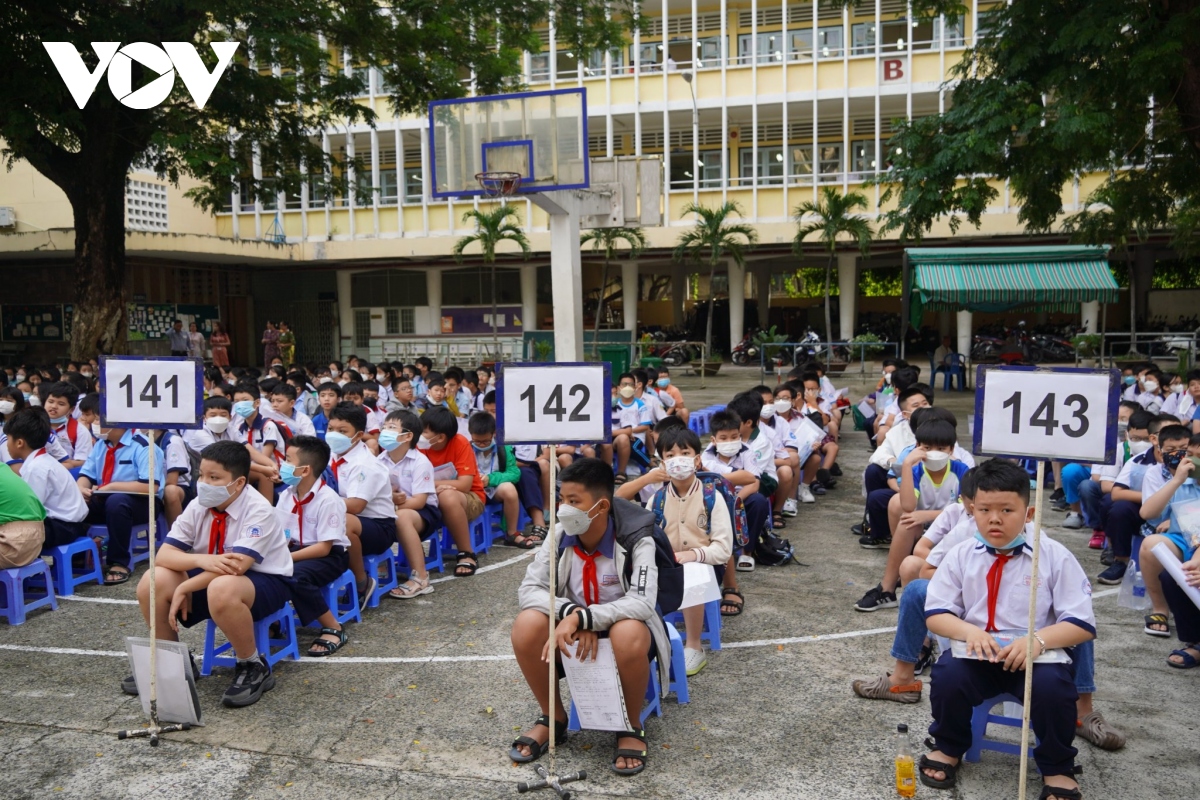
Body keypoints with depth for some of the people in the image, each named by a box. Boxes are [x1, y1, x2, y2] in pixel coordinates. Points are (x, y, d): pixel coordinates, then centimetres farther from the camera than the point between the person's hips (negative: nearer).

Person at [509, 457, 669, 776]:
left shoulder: (636, 539, -22)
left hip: (623, 625, -3)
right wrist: (572, 614, -31)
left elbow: (642, 603, -32)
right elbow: (529, 588, -15)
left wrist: (582, 617, -40)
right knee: (526, 624, -26)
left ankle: (631, 727, -10)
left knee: (627, 635, -39)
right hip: (574, 628, 4)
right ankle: (553, 717, -1)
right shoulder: (559, 535, -11)